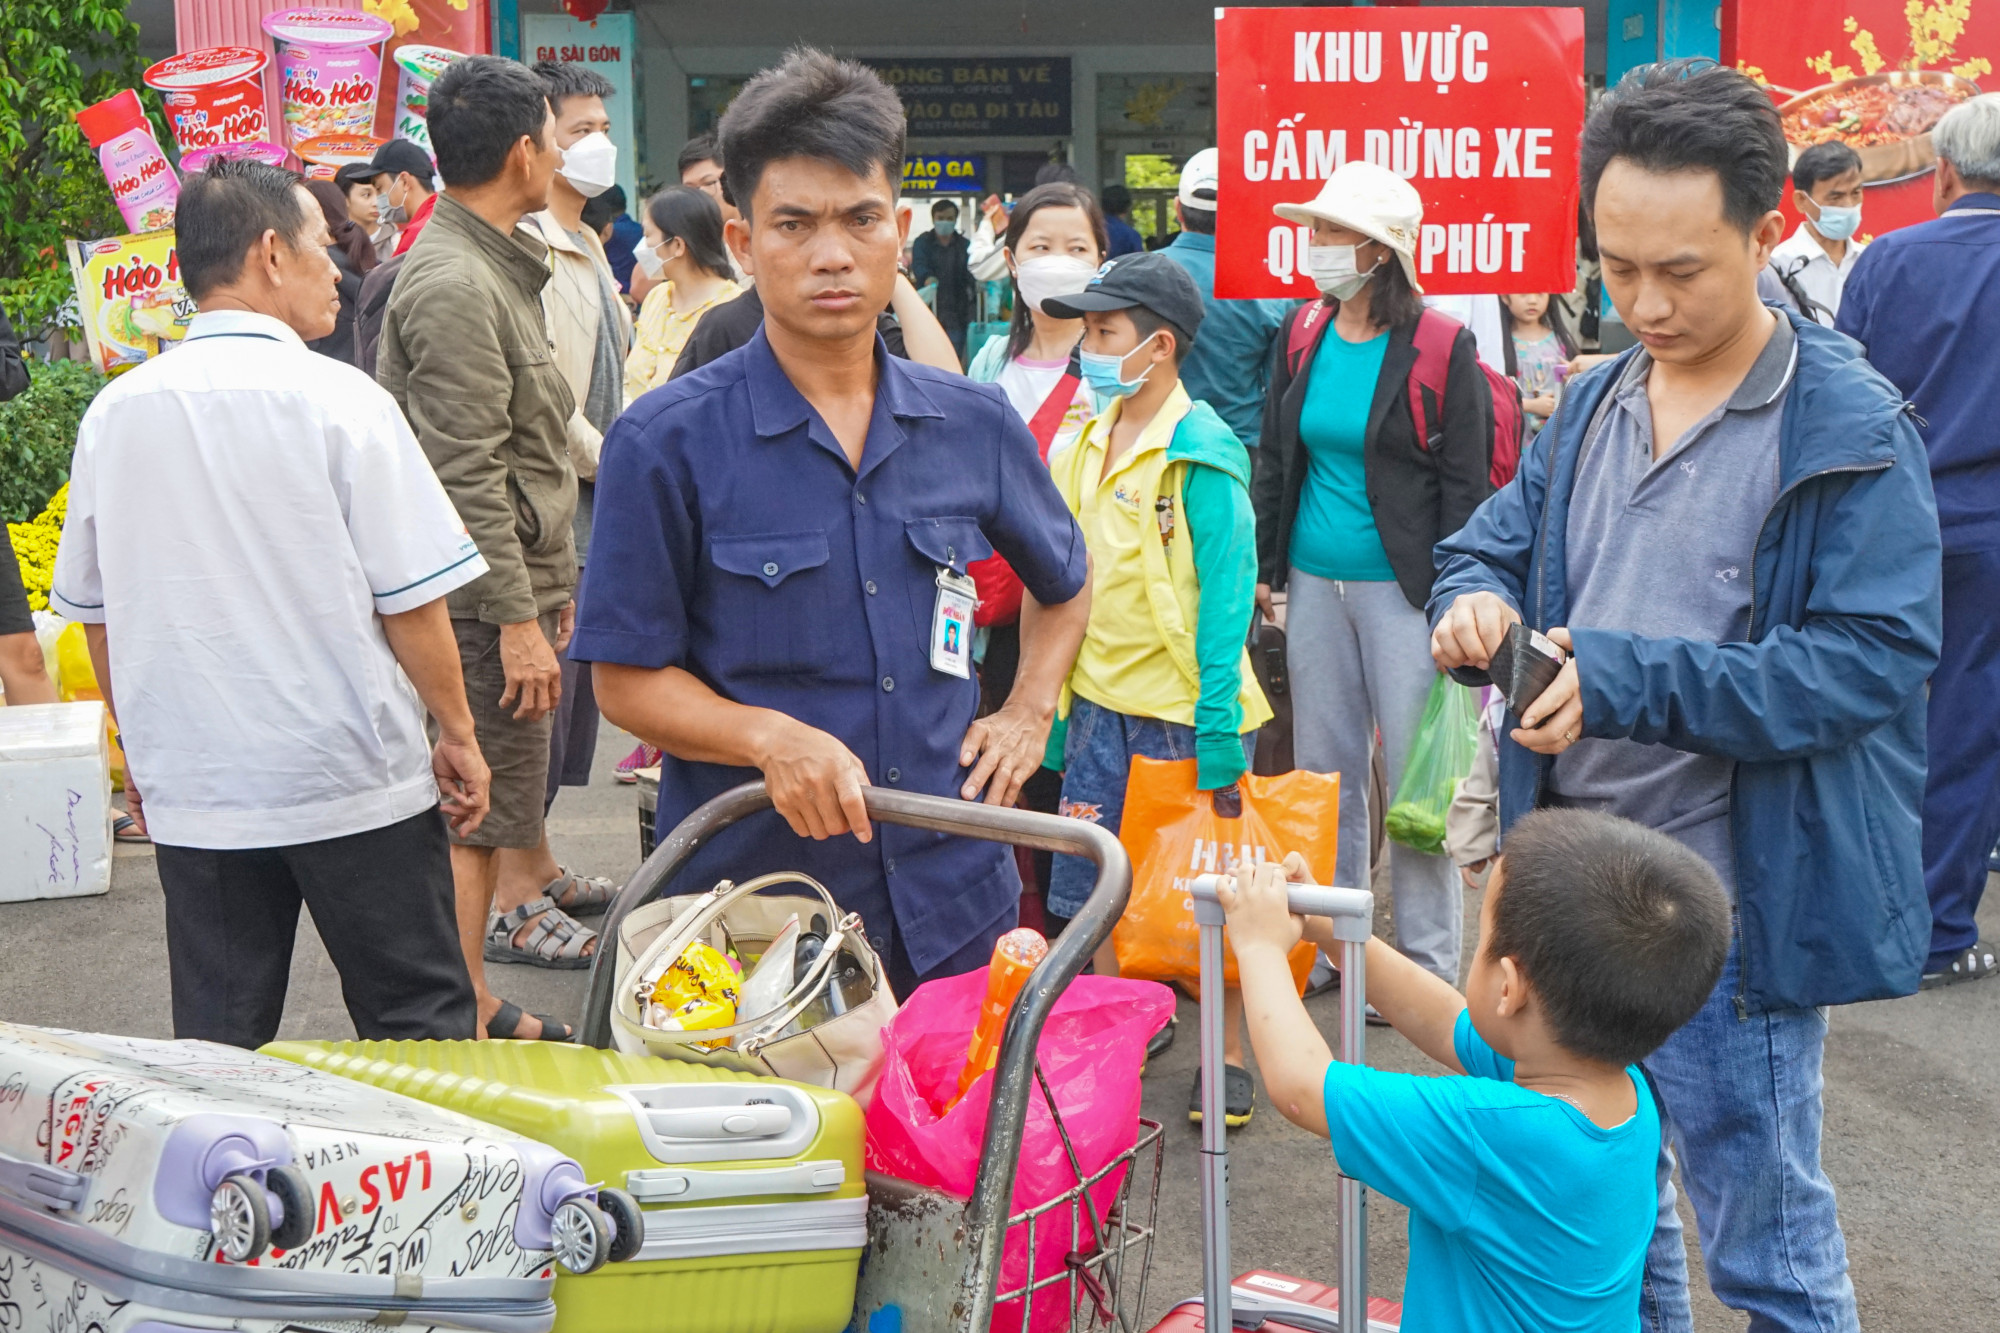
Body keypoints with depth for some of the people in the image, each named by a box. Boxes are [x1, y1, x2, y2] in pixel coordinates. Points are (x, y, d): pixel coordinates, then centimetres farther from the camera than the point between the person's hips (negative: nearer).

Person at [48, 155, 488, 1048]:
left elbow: (93, 610, 11)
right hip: (354, 787, -4)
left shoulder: (114, 414, 2)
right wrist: (457, 735, 2)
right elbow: (411, 600, -11)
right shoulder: (338, 401, -12)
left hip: (191, 795, 4)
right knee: (419, 1032, 8)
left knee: (216, 1052, 11)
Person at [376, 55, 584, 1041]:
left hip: (512, 582, 10)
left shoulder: (495, 266, 16)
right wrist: (517, 619, -22)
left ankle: (476, 1009, 25)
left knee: (488, 808, 15)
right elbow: (466, 476, -22)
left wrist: (550, 579, 22)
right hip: (483, 600, -10)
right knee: (476, 818, -4)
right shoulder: (455, 285, -18)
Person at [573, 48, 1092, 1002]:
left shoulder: (974, 424, 5)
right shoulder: (667, 441, -7)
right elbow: (626, 679, -6)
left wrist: (1029, 714, 9)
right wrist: (768, 737, -21)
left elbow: (1063, 582, 24)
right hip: (749, 904, -3)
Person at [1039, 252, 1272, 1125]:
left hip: (1184, 705, -7)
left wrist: (1218, 723, -18)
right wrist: (1056, 702, 13)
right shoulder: (1088, 441, 8)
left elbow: (1226, 590, -15)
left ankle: (1229, 1059, 17)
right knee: (1095, 887, 13)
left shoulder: (1202, 452, -14)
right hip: (1101, 700, 7)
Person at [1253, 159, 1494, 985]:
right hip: (1315, 582, 6)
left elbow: (1465, 484, -8)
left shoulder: (1441, 350, -8)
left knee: (1414, 771, -1)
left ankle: (1429, 964, 10)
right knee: (1325, 768, 12)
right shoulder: (1303, 336, 8)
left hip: (1401, 584, -5)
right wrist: (1266, 567, 10)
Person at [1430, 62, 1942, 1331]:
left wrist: (1624, 681, -28)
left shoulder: (1852, 432, -14)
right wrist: (1474, 597, -11)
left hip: (1729, 907, -7)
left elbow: (1871, 657, -20)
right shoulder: (1595, 405, 8)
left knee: (1763, 1231, 6)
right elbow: (1494, 538, 15)